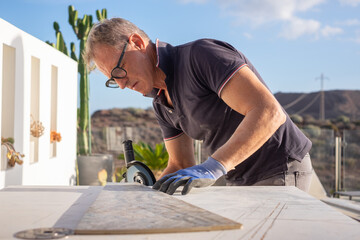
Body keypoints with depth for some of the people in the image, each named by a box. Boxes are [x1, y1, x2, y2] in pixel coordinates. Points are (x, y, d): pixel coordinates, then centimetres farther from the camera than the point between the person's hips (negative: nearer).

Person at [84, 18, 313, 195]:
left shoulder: (201, 54, -21)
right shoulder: (162, 104, 6)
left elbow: (269, 112, -32)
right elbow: (181, 165, 12)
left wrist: (212, 168, -41)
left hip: (280, 173, -8)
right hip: (241, 180, 8)